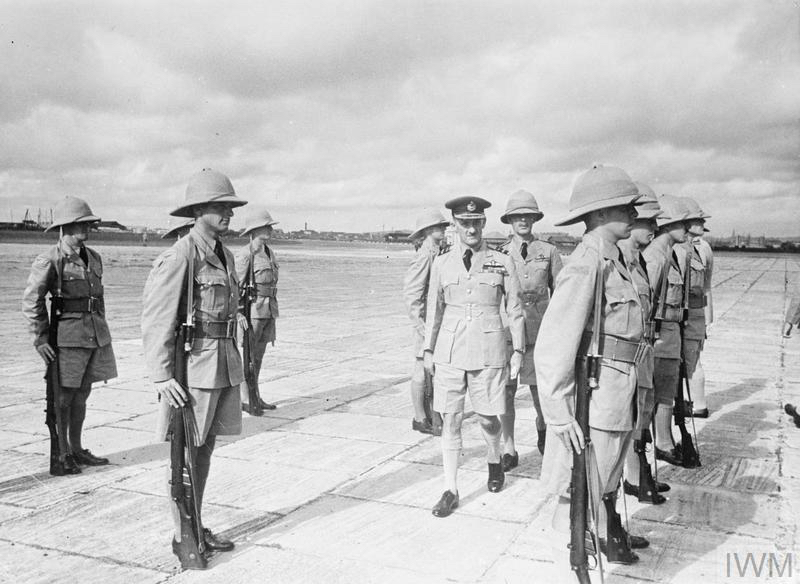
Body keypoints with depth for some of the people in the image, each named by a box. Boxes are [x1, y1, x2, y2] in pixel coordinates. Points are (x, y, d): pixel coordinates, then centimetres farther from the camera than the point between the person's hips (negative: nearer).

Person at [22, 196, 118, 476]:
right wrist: (40, 339, -10)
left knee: (82, 394, 14)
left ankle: (76, 450, 25)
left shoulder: (93, 258, 12)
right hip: (68, 334, -6)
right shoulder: (49, 260, -9)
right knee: (63, 397, 0)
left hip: (97, 334, 6)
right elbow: (31, 301, -8)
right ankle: (60, 456, 9)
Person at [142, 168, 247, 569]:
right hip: (192, 366, -8)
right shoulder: (179, 256, -14)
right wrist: (161, 378, -21)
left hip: (224, 365, 8)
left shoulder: (224, 256, 12)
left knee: (206, 449, 15)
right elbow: (155, 320, -17)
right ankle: (182, 538, 16)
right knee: (186, 455, 3)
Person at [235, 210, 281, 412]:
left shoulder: (269, 253, 13)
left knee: (258, 355, 12)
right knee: (248, 355, -2)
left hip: (268, 311, 8)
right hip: (251, 310, -8)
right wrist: (238, 313, -21)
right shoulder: (244, 254, -13)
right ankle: (244, 399, 5)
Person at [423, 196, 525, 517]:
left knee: (487, 419, 7)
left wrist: (518, 350, 3)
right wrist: (428, 350, 12)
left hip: (488, 352, -1)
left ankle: (495, 462, 39)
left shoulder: (502, 262, 0)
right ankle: (450, 490, 11)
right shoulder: (442, 263, 4)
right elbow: (434, 309, 12)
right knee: (450, 421, 1)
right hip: (449, 353, 2)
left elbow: (514, 310, 5)